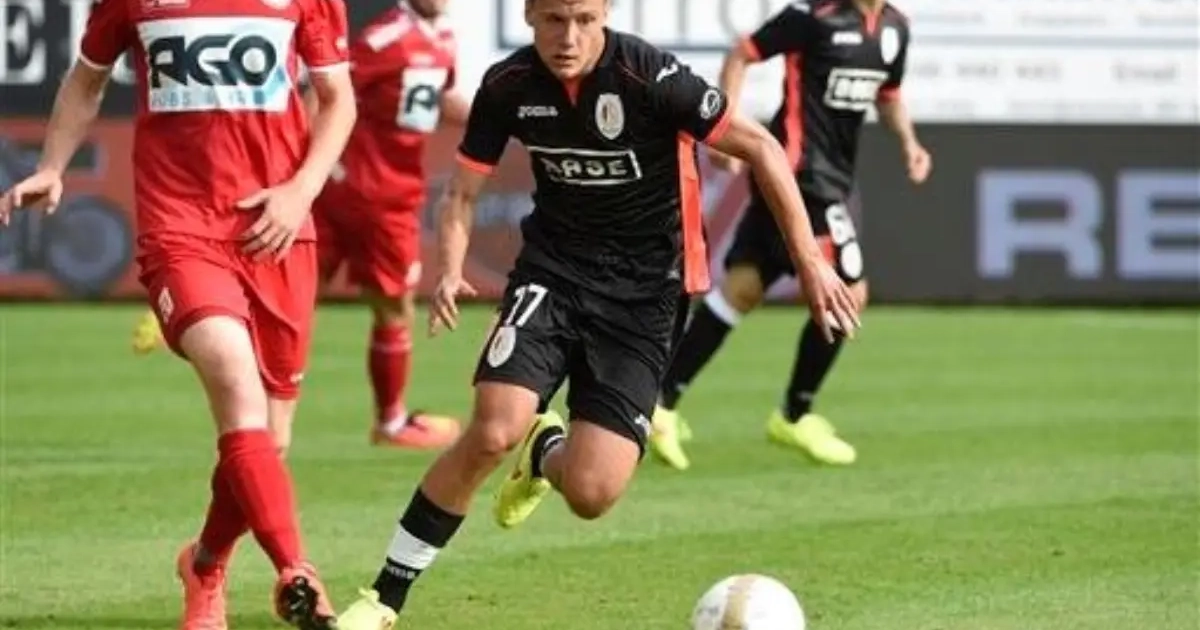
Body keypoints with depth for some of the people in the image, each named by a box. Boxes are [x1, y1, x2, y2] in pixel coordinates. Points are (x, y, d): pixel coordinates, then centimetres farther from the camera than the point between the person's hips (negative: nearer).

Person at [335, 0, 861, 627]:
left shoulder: (649, 77, -20)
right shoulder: (507, 86, -7)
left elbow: (760, 147, -11)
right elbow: (462, 193, 3)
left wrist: (810, 261, -12)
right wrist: (448, 272, -17)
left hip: (643, 295, -2)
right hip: (553, 272, 2)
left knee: (591, 494, -12)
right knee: (493, 431, -23)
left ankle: (546, 454, 29)